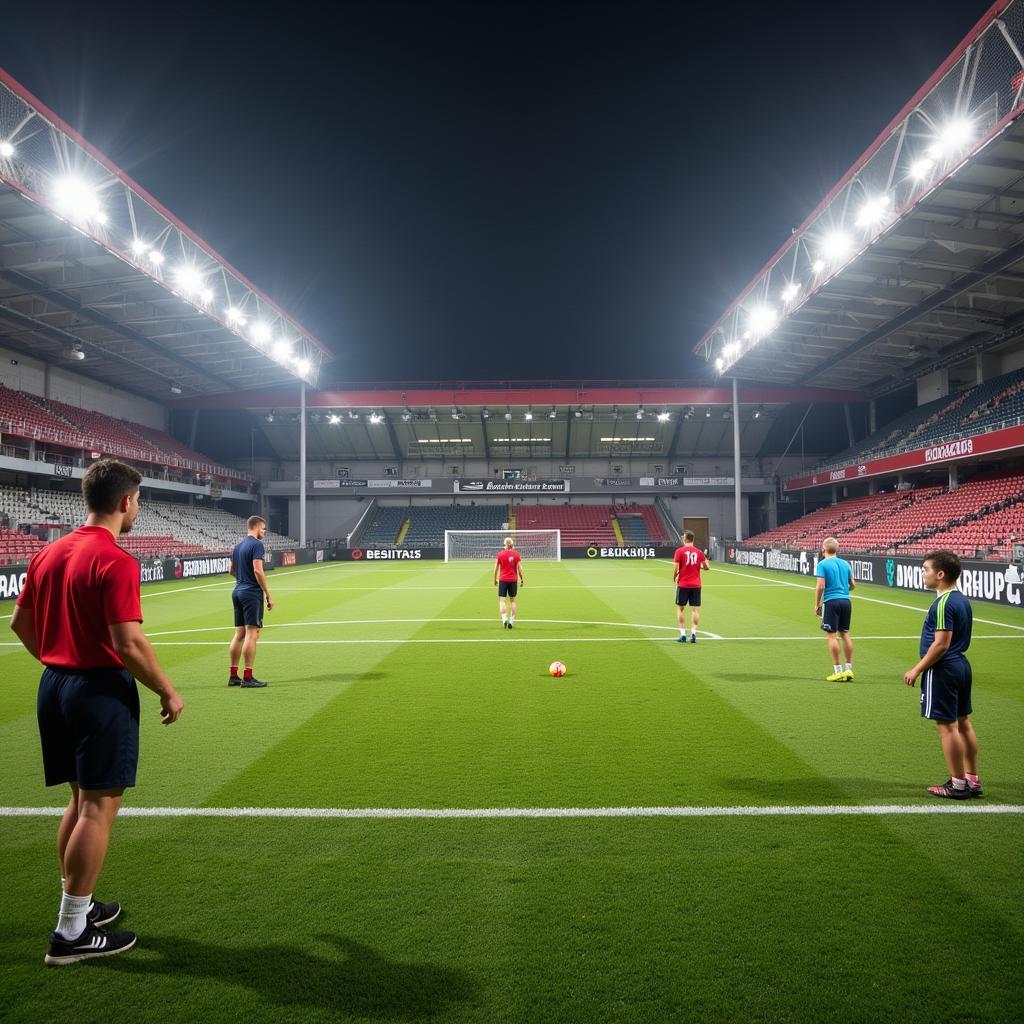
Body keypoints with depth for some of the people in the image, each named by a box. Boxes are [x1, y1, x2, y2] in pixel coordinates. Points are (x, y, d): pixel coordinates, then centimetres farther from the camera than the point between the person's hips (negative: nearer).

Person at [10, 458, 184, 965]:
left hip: (55, 685, 9)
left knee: (81, 800, 20)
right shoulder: (115, 561, -19)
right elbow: (129, 644, -23)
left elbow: (20, 621, 15)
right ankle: (72, 933, 10)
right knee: (99, 807, 1)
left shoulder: (50, 553, 7)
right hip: (102, 690, -9)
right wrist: (169, 693, -11)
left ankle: (77, 906, 32)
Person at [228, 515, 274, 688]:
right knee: (252, 634, -6)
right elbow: (258, 571, -19)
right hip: (252, 592, -9)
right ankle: (248, 678, -5)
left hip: (238, 591, 9)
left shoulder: (238, 545, 15)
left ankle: (233, 676, 14)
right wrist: (268, 595, -15)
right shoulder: (256, 544, -11)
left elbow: (232, 570, 23)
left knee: (239, 634, 11)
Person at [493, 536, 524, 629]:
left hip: (503, 580, -1)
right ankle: (511, 620, 13)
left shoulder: (500, 554, -3)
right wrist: (522, 579, 7)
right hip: (513, 580, 1)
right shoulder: (516, 554, -2)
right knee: (512, 600, 13)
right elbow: (519, 568, -3)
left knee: (501, 600, 1)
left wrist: (495, 579, 11)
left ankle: (504, 618, -19)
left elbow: (496, 568, 0)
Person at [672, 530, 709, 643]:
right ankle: (693, 633, -3)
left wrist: (674, 579, 8)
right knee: (695, 609, 4)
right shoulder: (699, 552, 3)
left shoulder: (679, 551, -6)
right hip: (696, 585, 2)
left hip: (683, 584, -2)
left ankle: (682, 634, 6)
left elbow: (675, 568, -9)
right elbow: (706, 567, 6)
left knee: (680, 608, 8)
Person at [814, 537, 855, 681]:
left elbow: (820, 586, -13)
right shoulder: (845, 563, 10)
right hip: (846, 601, 6)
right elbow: (852, 585, 13)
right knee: (845, 634, 13)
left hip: (831, 601, -6)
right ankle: (849, 669, 14)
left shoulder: (823, 564, -6)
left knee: (832, 635, 0)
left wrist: (817, 604, -4)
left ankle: (838, 671, 0)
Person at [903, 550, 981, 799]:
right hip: (961, 665, 10)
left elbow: (941, 644, -23)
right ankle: (972, 780, 23)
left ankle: (958, 784, 6)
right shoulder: (961, 600, 11)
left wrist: (917, 670, -16)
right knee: (963, 723, 15)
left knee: (947, 725, -2)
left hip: (943, 669, -10)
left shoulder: (944, 604, -19)